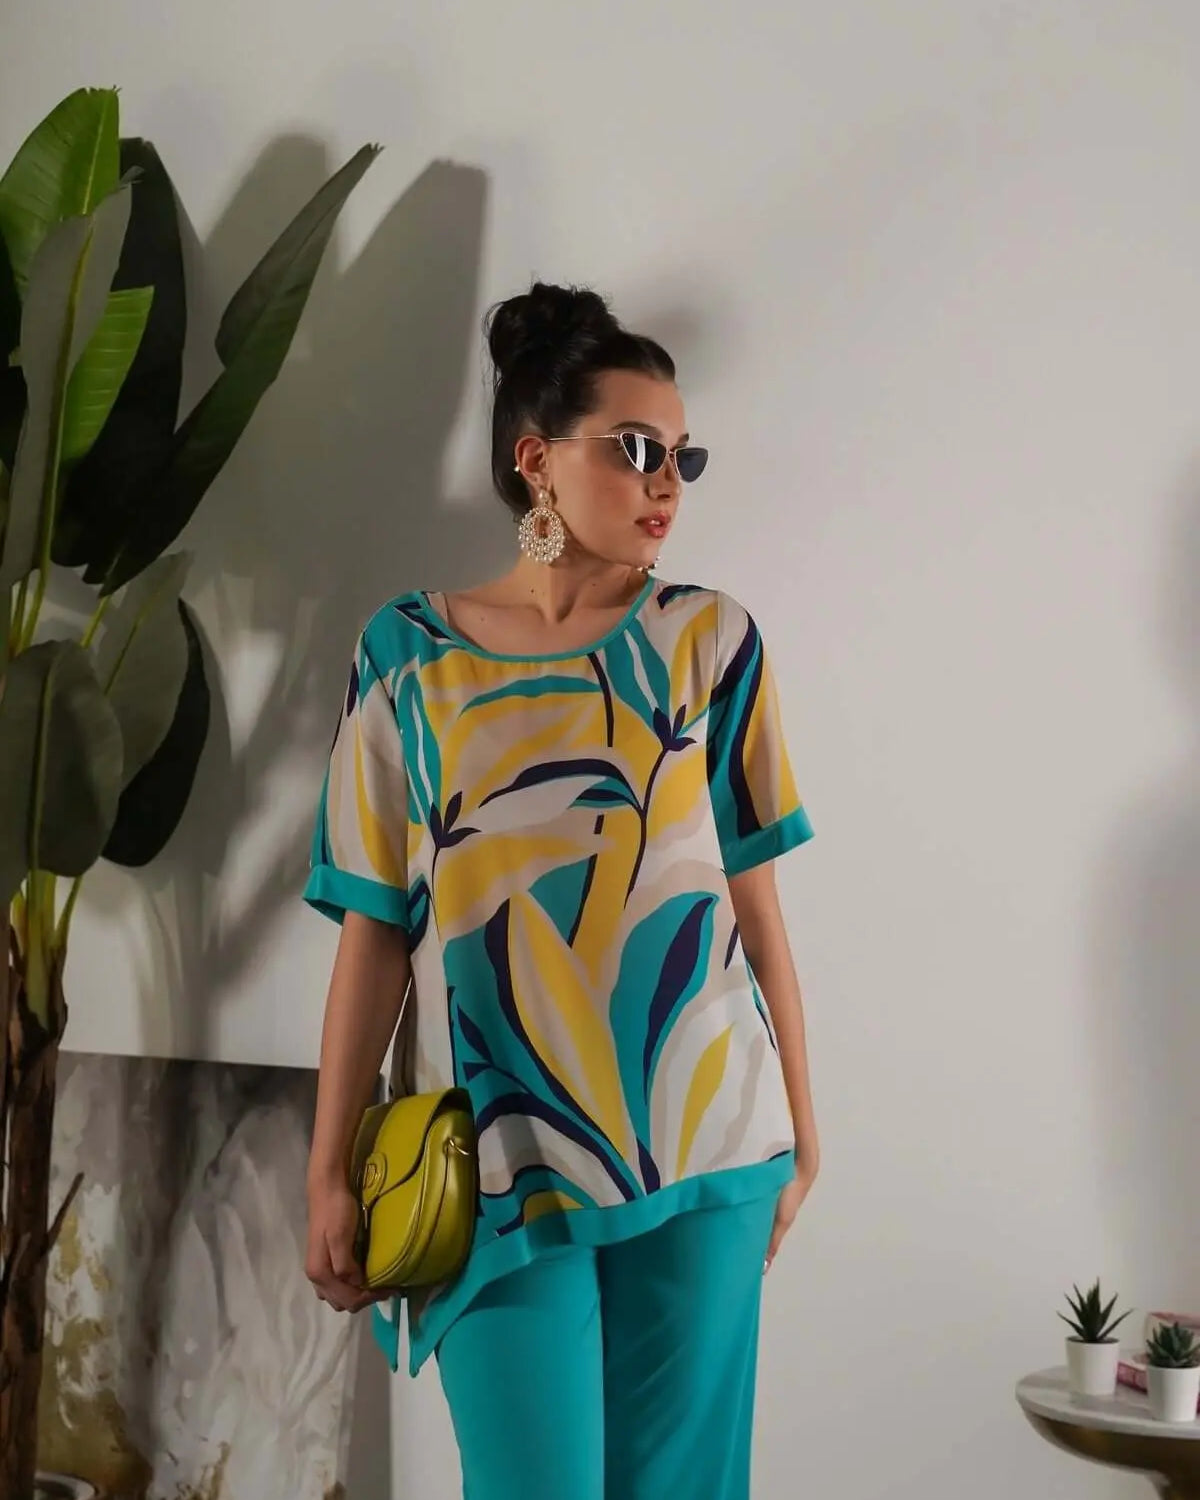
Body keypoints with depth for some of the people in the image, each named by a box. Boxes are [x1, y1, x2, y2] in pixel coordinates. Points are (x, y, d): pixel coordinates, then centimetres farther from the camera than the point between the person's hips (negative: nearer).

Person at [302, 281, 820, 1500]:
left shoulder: (710, 642, 2)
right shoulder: (409, 656, 0)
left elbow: (755, 901, 4)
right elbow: (375, 932, 1)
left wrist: (800, 1129, 6)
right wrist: (329, 1173, 0)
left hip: (704, 1147, 1)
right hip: (503, 1164, -1)